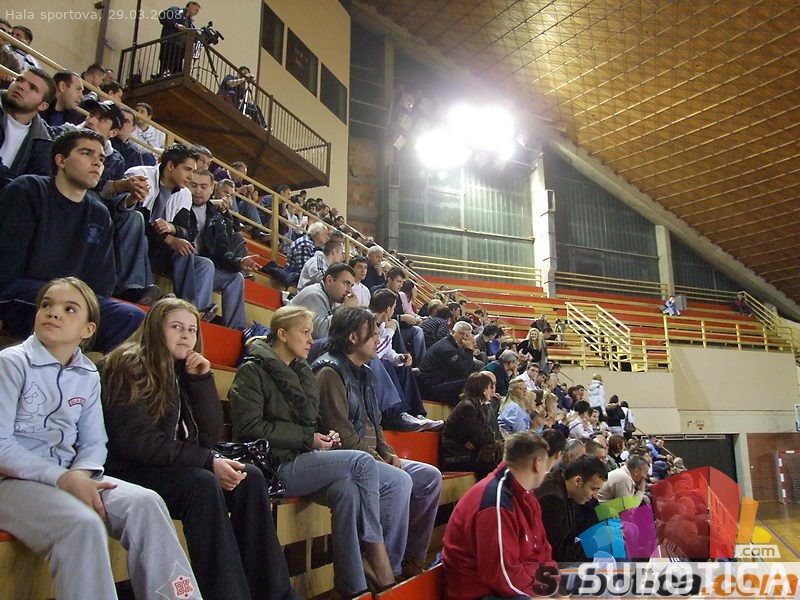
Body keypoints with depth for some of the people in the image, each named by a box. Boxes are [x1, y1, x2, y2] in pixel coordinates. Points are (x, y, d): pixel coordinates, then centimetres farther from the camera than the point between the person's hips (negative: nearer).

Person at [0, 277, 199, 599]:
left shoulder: (88, 375, 9)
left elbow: (94, 442, 9)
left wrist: (81, 474, -14)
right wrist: (64, 478, -20)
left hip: (70, 476, 5)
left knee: (146, 503, -19)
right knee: (83, 524, -34)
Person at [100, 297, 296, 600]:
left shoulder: (184, 371, 12)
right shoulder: (129, 367, -9)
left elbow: (209, 435, 5)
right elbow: (137, 442, -20)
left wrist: (203, 380, -4)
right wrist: (208, 461, -25)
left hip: (174, 468, 7)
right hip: (131, 472, -6)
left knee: (250, 478, -16)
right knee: (203, 484, -33)